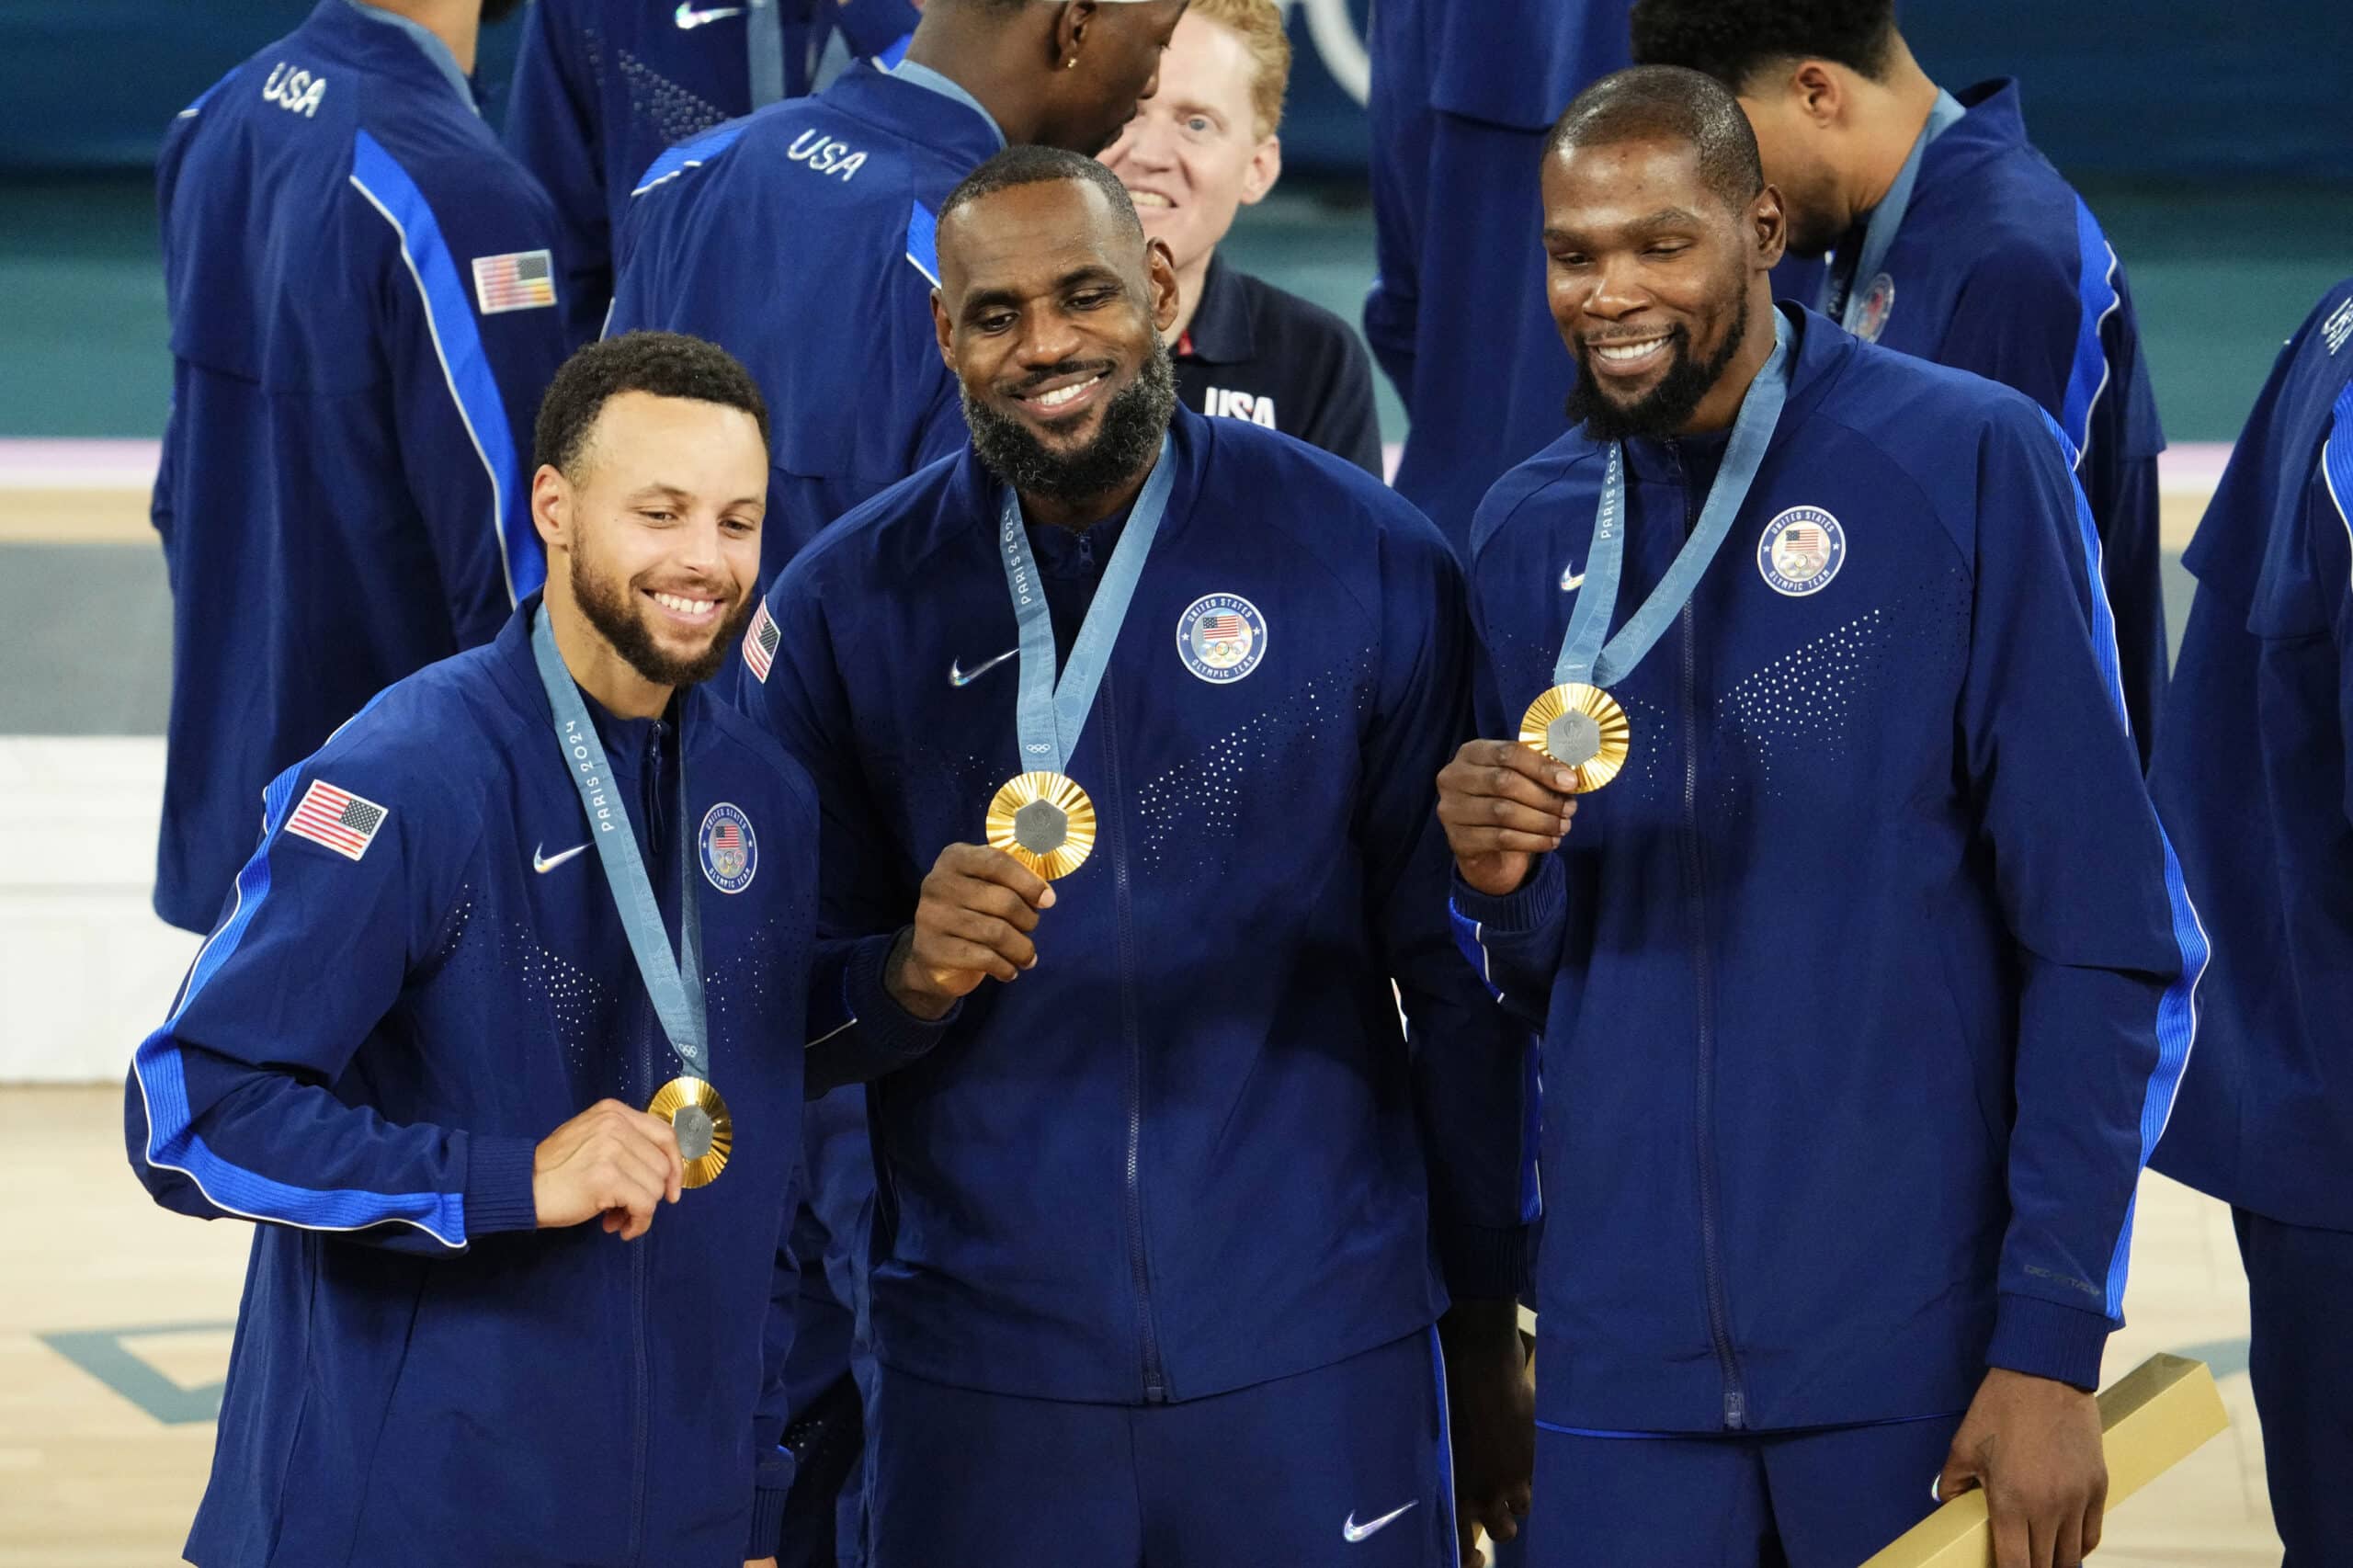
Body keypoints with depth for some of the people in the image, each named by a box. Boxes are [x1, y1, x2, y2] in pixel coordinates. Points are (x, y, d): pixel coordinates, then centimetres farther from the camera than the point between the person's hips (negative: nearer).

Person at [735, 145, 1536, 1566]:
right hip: (981, 1380, 1)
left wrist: (1489, 1336, 4)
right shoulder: (847, 607, 1)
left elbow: (1460, 981, 2)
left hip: (1316, 1363, -1)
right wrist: (909, 970, -16)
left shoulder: (1370, 567, -2)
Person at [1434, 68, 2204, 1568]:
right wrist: (1502, 883, -8)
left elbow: (2103, 938, -8)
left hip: (1920, 1349, -4)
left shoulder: (1968, 463, -6)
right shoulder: (1530, 532, 8)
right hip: (1630, 1352, 4)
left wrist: (2055, 1341, -13)